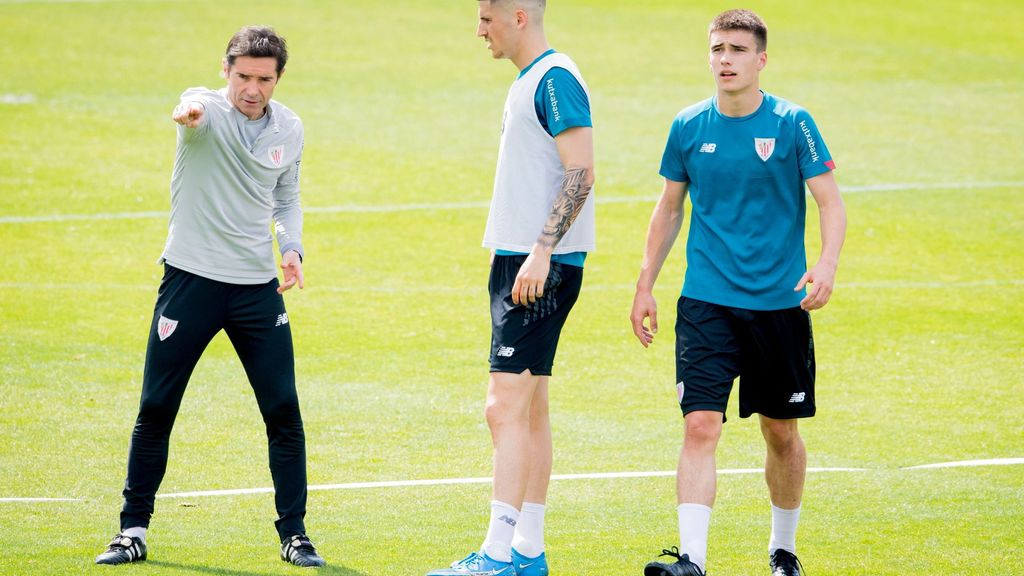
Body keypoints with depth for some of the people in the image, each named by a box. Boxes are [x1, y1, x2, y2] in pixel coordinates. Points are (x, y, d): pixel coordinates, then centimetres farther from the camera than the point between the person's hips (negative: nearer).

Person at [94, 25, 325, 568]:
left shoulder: (289, 129, 4)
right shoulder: (208, 108, -10)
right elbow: (193, 110, -37)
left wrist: (290, 247, 1)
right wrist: (188, 112, -62)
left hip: (258, 286, 3)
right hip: (191, 278, -3)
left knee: (283, 411, -1)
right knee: (156, 409, 2)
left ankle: (294, 534, 9)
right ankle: (133, 529, 14)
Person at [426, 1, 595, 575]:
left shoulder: (555, 79, -13)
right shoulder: (528, 81, 17)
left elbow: (581, 173, -19)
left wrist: (541, 252, -24)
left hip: (542, 266, -10)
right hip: (519, 258, 10)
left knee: (507, 407, -13)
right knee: (529, 407, 12)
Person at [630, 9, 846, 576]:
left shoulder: (792, 124, -4)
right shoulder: (689, 127, 3)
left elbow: (830, 200, -5)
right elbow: (669, 209, 14)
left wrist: (826, 264, -22)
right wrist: (645, 286, 12)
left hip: (780, 304, -1)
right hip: (706, 304, 1)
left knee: (781, 433, 11)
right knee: (700, 427, -13)